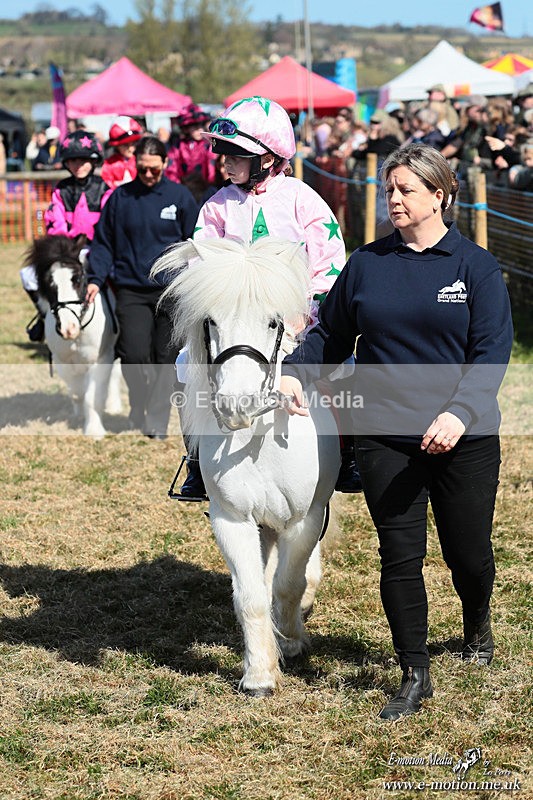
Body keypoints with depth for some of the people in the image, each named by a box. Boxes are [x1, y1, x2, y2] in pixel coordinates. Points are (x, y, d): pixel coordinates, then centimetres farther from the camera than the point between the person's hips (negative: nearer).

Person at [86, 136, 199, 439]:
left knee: (165, 360, 2)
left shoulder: (180, 196, 3)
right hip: (131, 291, 0)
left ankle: (158, 421, 12)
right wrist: (95, 278, -1)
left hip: (171, 291, 0)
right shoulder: (120, 197, 5)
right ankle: (138, 407, 15)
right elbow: (104, 242, 11)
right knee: (133, 357, -11)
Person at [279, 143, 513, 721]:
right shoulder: (366, 265, 5)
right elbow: (330, 335, 11)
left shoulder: (475, 266, -2)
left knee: (468, 552, 10)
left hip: (462, 437, -1)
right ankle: (414, 676, 11)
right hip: (384, 438, 1)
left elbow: (491, 350, -9)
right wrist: (294, 372, -9)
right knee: (400, 556, 0)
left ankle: (477, 625, 43)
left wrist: (459, 413, -24)